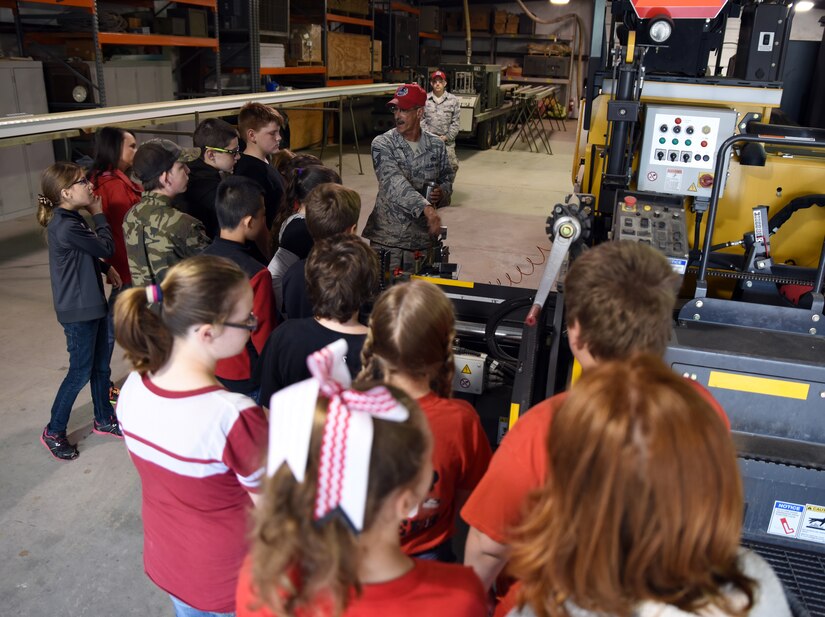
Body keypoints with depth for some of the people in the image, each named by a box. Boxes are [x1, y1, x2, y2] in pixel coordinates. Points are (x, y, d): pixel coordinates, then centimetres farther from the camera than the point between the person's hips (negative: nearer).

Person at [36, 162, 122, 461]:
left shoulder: (70, 219, 7)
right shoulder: (66, 226, -25)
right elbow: (106, 247, -16)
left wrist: (105, 268, 1)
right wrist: (99, 215, -5)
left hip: (91, 304, 9)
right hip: (78, 311, -9)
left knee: (101, 366, 18)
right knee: (81, 372, 3)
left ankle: (104, 419, 35)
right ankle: (53, 431, 20)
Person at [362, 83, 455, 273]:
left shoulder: (436, 146, 2)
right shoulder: (382, 144, -9)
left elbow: (447, 178, 16)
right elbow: (395, 182, -24)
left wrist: (442, 192, -10)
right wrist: (426, 208, -38)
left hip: (422, 237, 3)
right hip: (386, 237, -2)